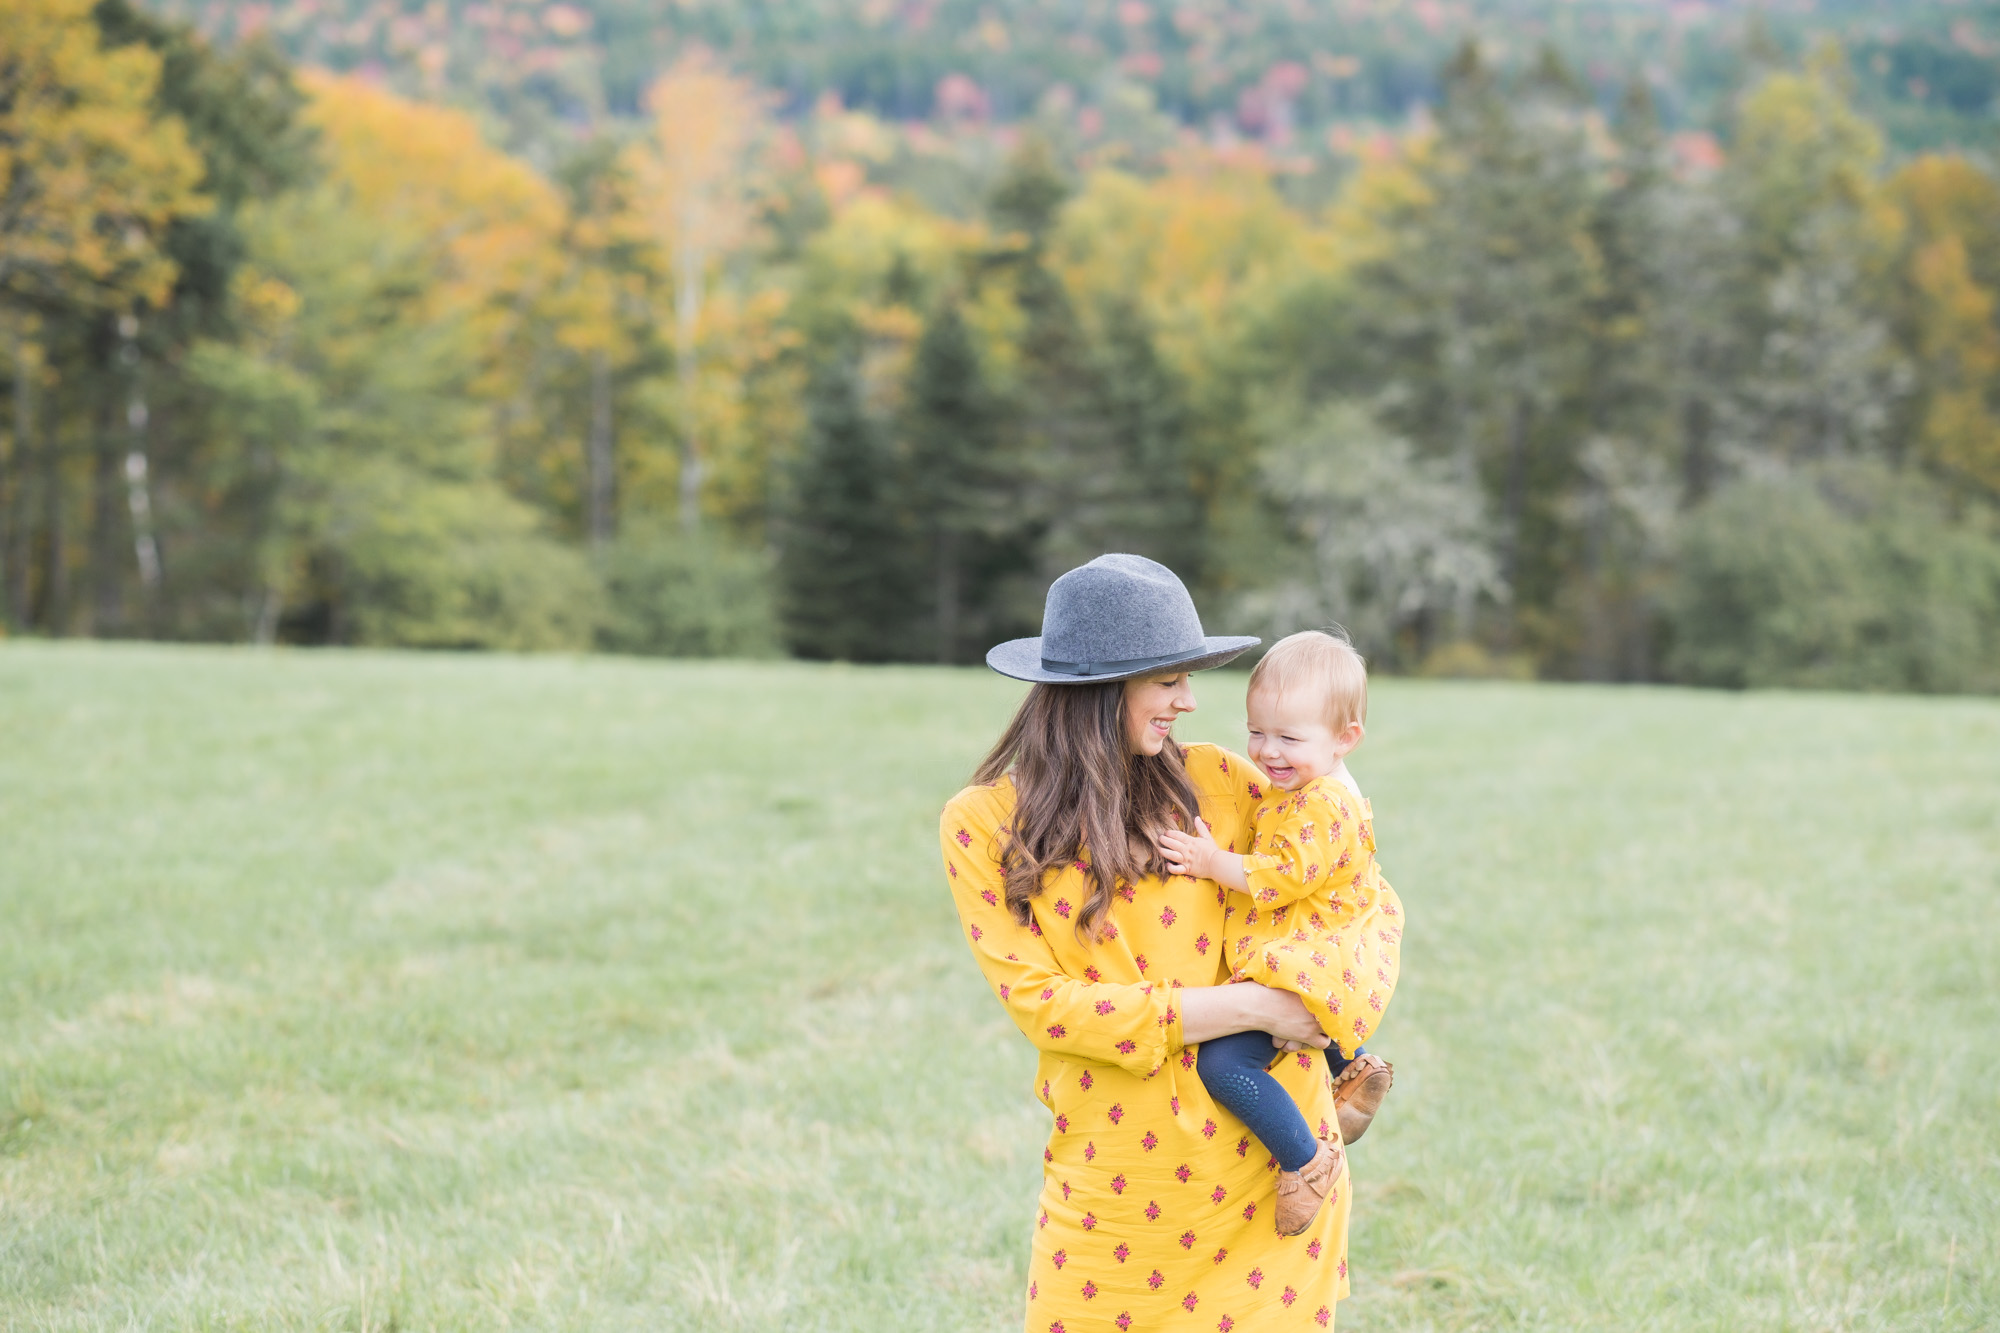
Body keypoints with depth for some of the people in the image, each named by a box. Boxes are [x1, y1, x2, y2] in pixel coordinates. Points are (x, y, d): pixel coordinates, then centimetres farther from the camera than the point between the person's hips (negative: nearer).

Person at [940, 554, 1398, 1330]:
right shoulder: (982, 828, -3)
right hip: (1109, 1175, -1)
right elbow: (1040, 1003, -11)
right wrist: (1245, 1007, -14)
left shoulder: (1215, 783, 2)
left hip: (1263, 1169, 1)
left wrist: (1335, 1027, -4)